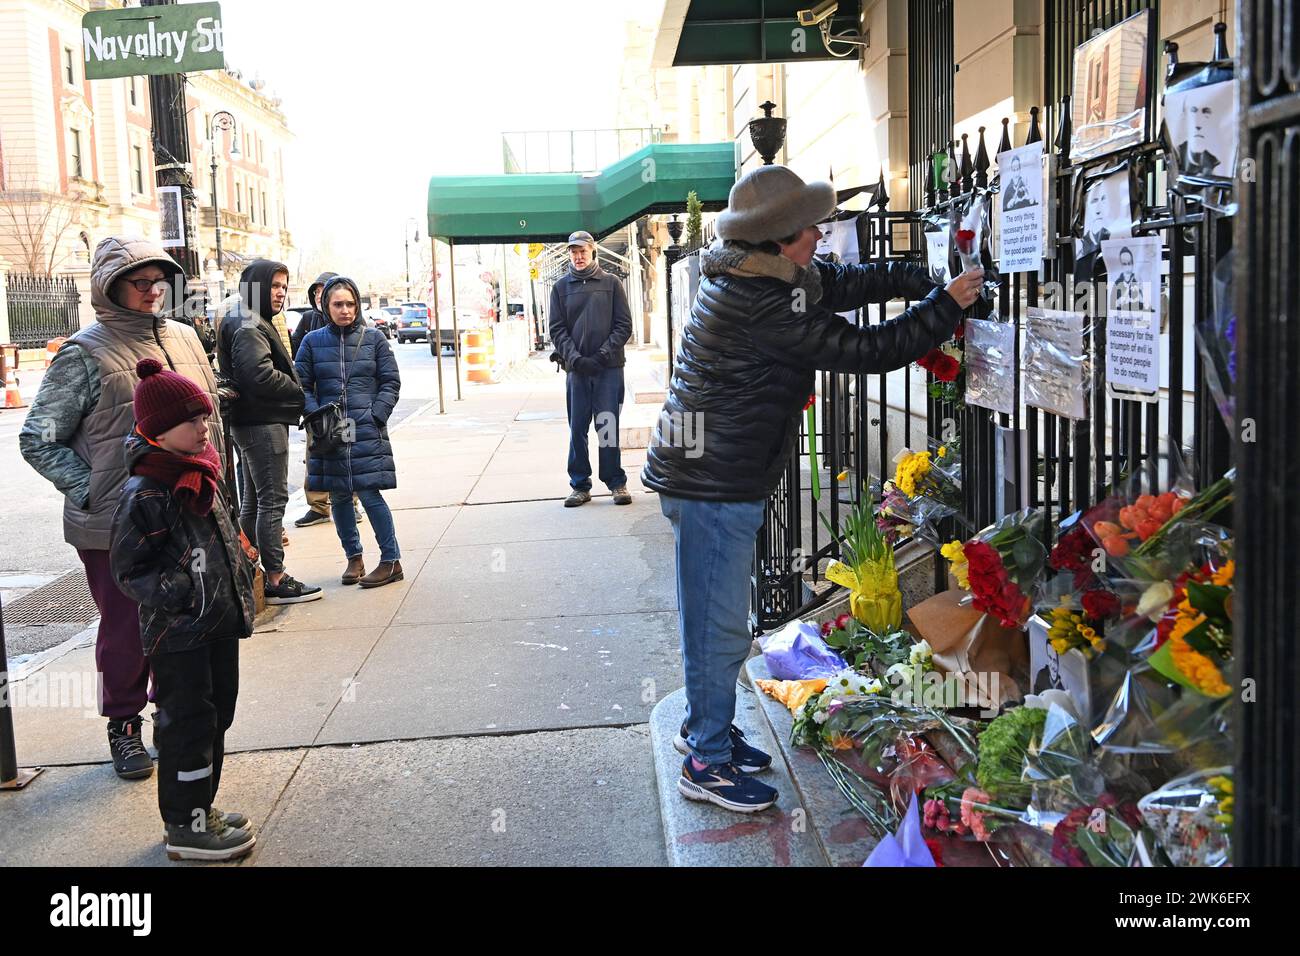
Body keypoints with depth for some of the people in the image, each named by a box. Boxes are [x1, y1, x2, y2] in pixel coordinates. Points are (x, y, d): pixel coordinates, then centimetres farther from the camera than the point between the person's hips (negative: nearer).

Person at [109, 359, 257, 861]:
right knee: (188, 724, 1)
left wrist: (240, 581, 16)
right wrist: (183, 594, -23)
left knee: (217, 714, 17)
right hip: (177, 634, -9)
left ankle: (199, 807, 32)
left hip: (219, 622, 9)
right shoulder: (143, 494, -18)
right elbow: (129, 569, -16)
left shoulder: (200, 475, 8)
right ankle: (185, 828, 14)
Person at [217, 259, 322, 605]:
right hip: (263, 423, -11)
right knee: (273, 499, -8)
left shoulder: (253, 324, 19)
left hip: (250, 422, 11)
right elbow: (261, 375, -25)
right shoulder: (248, 327, -15)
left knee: (253, 500, 15)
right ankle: (275, 579, -5)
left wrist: (294, 393, 8)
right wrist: (300, 392, -11)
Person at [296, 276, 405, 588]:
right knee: (338, 497, 9)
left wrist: (376, 415, -8)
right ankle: (354, 557, 25)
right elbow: (302, 385, 6)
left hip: (367, 431, -3)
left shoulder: (373, 338, 3)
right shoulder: (313, 341, 6)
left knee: (370, 493, -8)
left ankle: (391, 560, 2)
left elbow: (391, 382, 4)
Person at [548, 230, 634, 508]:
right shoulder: (561, 287, 10)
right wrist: (576, 358, -10)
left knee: (608, 426, -1)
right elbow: (557, 329, 5)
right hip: (576, 369, 2)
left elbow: (624, 325, 2)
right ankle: (580, 485, 11)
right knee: (577, 429, 3)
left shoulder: (611, 283, 7)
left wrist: (603, 355, -9)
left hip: (609, 368, -1)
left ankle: (616, 482, 8)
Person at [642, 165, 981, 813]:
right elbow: (864, 350, -20)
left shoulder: (748, 276, 7)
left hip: (710, 475, 10)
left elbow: (845, 283, 15)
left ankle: (705, 726, 36)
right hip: (714, 485, -10)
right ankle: (708, 764, 12)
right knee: (719, 626, 0)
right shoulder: (764, 306, -24)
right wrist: (945, 306, -9)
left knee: (716, 618, 21)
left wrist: (925, 278, 5)